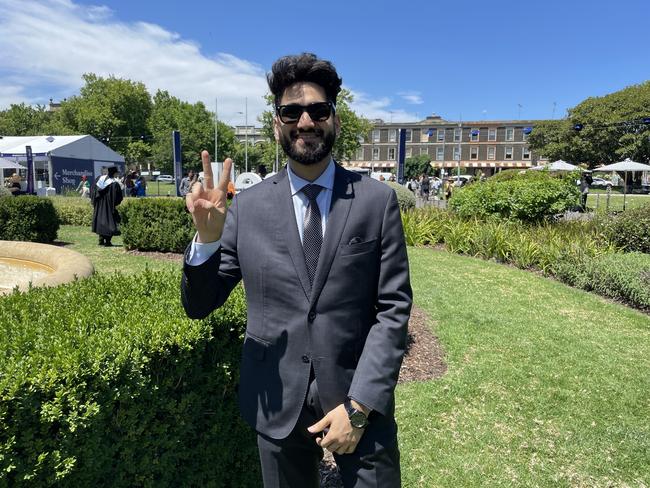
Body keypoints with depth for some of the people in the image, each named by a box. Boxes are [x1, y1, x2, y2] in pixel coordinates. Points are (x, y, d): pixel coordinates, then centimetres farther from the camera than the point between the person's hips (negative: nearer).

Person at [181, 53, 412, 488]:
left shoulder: (377, 201, -7)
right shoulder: (248, 207, -4)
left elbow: (393, 309, -7)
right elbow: (199, 306, -1)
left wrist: (359, 405, -12)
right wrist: (207, 237, -19)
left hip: (360, 402, -1)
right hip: (279, 406, 2)